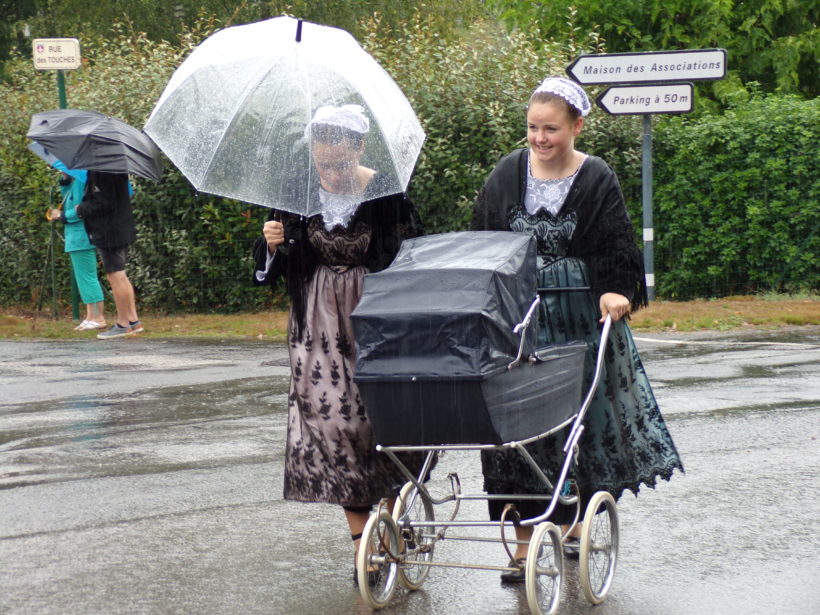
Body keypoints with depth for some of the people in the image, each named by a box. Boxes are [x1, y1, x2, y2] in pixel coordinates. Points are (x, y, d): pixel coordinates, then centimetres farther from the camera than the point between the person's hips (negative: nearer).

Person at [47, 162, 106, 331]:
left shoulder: (79, 182, -14)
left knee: (87, 277, -9)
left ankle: (99, 318, -10)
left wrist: (61, 215, -7)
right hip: (76, 239, 11)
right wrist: (63, 184, 10)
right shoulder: (71, 184, 16)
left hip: (81, 238, -11)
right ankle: (91, 317, 13)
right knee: (85, 278, 11)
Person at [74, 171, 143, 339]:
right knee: (121, 276, 17)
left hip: (109, 234, -10)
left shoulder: (100, 173, -20)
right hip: (122, 229, 10)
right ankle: (133, 320, 21)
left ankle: (123, 325, 2)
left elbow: (102, 204, -24)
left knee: (116, 277, -4)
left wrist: (80, 209, -7)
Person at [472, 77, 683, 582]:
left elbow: (616, 249, -4)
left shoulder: (597, 180, -2)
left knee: (581, 420, 9)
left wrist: (615, 291, -22)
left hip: (581, 319, -1)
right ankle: (525, 542, -1)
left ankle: (572, 523, 29)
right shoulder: (508, 175, 4)